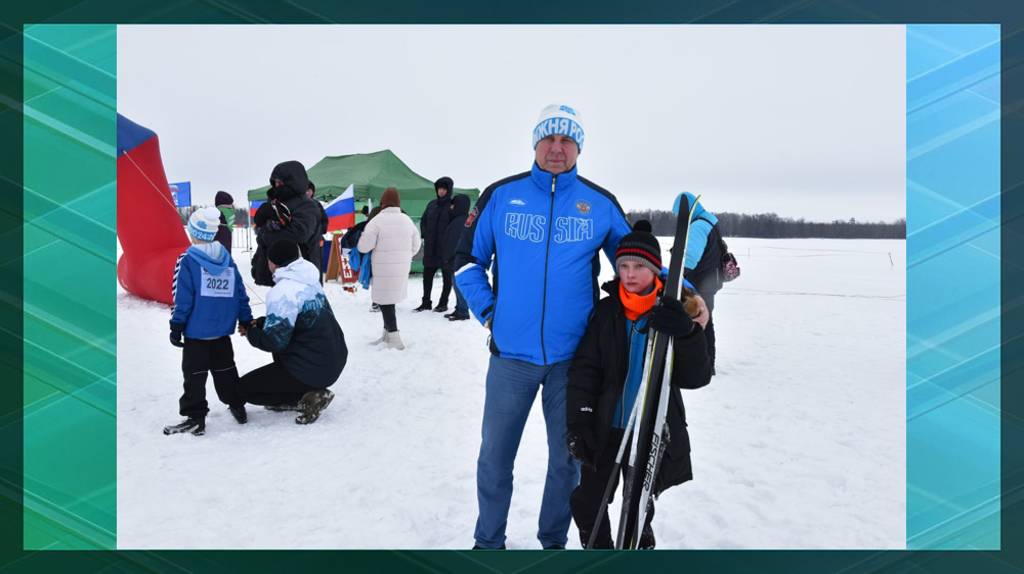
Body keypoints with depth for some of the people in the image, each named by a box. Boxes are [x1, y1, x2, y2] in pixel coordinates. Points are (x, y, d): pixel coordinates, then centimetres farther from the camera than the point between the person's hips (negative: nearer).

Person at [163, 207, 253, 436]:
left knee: (194, 373, 2)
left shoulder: (187, 261, -11)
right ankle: (237, 406, 26)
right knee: (225, 369, 18)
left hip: (196, 331, -5)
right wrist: (246, 320, 15)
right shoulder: (227, 259, 4)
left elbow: (182, 298, -13)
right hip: (222, 331, 5)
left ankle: (195, 416, 4)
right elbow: (240, 293, 7)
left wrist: (177, 326, -6)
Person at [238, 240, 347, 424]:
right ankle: (297, 394, 23)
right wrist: (261, 323, 12)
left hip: (314, 369, -9)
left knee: (243, 388, 5)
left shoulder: (282, 292, -19)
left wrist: (250, 332, 1)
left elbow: (274, 341, -18)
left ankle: (309, 398, -3)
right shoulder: (309, 281, 8)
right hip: (334, 358, 9)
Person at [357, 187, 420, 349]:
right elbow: (415, 246, 13)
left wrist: (364, 234, 9)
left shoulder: (377, 220, -12)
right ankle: (387, 334, 25)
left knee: (385, 302, 1)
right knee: (389, 301, 18)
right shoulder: (407, 220, 6)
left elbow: (364, 246, -13)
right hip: (402, 269, 6)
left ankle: (394, 339, -2)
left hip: (384, 270, -6)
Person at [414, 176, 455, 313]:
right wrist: (425, 235, 6)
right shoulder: (432, 204, 10)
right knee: (427, 274, 10)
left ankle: (443, 303, 14)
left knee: (446, 275, 5)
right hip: (430, 246, 6)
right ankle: (425, 302, 20)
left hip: (446, 247, -6)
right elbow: (423, 221, 19)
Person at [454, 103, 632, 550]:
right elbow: (467, 259, 9)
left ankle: (554, 540, 36)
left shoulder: (600, 203, 2)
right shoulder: (501, 195, 1)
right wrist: (487, 310, 0)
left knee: (567, 458, 14)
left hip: (574, 357, 1)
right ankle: (488, 540, 33)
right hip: (511, 354, 0)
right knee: (494, 457, 11)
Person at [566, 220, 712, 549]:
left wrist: (687, 334, -32)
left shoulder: (674, 314, -7)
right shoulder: (607, 311, -5)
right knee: (587, 504, 5)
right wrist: (578, 422, -12)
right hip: (606, 429, 1)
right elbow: (584, 370, -5)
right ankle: (597, 547, 31)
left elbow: (696, 378, -14)